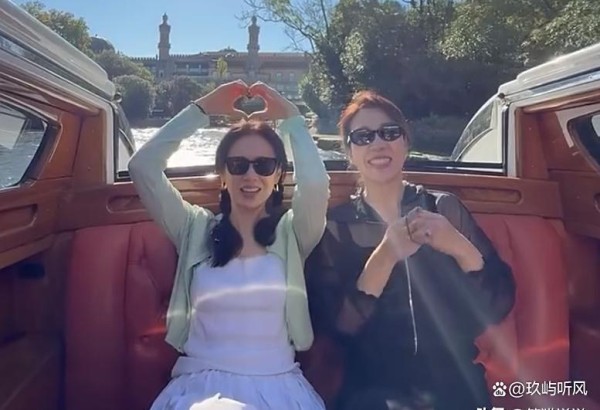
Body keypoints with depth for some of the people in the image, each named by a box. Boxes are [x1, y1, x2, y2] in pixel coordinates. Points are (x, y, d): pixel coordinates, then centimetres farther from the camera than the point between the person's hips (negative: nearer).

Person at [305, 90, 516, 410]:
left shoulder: (446, 209, 5)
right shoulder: (334, 225, 0)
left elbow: (499, 305, 1)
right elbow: (332, 327, -8)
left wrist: (459, 247, -16)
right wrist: (384, 257, -19)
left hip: (457, 384, 2)